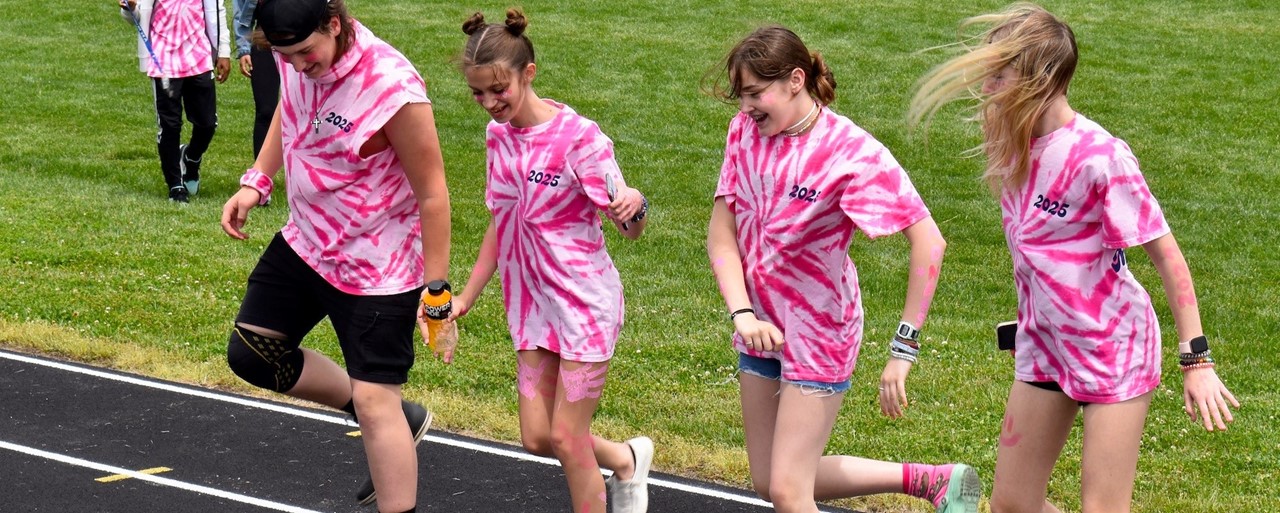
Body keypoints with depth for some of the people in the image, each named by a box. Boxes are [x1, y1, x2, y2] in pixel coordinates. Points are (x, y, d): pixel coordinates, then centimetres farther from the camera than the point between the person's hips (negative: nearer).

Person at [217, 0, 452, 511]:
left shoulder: (393, 90, -31)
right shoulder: (295, 57, -10)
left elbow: (432, 193, -22)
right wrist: (255, 182, 4)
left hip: (377, 267, -8)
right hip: (306, 243, 8)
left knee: (374, 400, -7)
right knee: (251, 353, 16)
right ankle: (399, 419, 27)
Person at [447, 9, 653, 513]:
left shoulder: (578, 136, -19)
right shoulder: (498, 136, 2)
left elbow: (631, 228, -18)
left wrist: (634, 207, -41)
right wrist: (466, 296, 15)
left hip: (584, 300, -7)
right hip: (531, 301, 7)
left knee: (566, 438, -5)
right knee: (537, 438, 7)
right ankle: (627, 459, 34)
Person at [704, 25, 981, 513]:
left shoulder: (851, 150, -22)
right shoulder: (745, 130, -5)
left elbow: (928, 242, -25)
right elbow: (722, 233, -4)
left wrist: (902, 350, -28)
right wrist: (743, 313, -19)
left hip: (818, 330, -7)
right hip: (762, 326, 7)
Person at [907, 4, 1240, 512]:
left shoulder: (1099, 157, -23)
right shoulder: (1011, 144, -2)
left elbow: (1167, 256, -17)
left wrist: (1196, 361, -16)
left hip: (1114, 348, -7)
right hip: (1043, 348, 7)